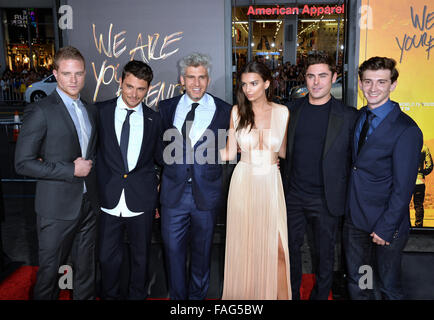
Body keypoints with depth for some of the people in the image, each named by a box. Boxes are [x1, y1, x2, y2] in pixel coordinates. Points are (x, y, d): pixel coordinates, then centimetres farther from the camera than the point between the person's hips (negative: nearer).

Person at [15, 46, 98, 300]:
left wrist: (88, 165, 2)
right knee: (50, 270, 10)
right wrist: (70, 170, -18)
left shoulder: (91, 110, 9)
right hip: (57, 207, -5)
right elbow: (23, 163, -15)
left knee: (86, 268, 17)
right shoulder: (41, 111, -11)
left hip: (88, 203, 6)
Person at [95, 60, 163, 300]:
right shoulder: (100, 111, -1)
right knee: (108, 256, 11)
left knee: (141, 255, 17)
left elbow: (159, 157, 10)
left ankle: (137, 295, 41)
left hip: (142, 199, 1)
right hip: (109, 197, -1)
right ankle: (109, 294, 38)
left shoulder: (154, 119, 4)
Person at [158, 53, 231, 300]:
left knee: (202, 250, 15)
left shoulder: (224, 110, -2)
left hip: (207, 194, -1)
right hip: (173, 192, 1)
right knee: (173, 248, 9)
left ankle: (197, 295, 37)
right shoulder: (167, 108, 4)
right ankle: (177, 296, 30)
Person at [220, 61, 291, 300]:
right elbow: (230, 153, 0)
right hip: (243, 182, 0)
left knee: (277, 247, -1)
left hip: (270, 183, 0)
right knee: (243, 244, 9)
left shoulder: (282, 112, 1)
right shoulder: (237, 111, 1)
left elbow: (284, 151, 9)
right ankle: (244, 294, 28)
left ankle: (281, 295, 17)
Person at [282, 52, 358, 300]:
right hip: (294, 196, 3)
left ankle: (321, 295, 37)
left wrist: (346, 198, -6)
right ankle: (292, 294, 39)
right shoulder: (292, 109, 2)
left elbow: (352, 159, -4)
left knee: (324, 254, 14)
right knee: (292, 248, 17)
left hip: (326, 200, -3)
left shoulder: (348, 116, -8)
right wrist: (285, 183, 6)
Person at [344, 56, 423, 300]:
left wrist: (386, 228, -14)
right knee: (356, 282, 19)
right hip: (354, 220, 6)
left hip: (386, 225, -6)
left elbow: (403, 188, -16)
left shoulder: (407, 130, -17)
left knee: (389, 287, 13)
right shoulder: (358, 117, 5)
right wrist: (347, 208, 6)